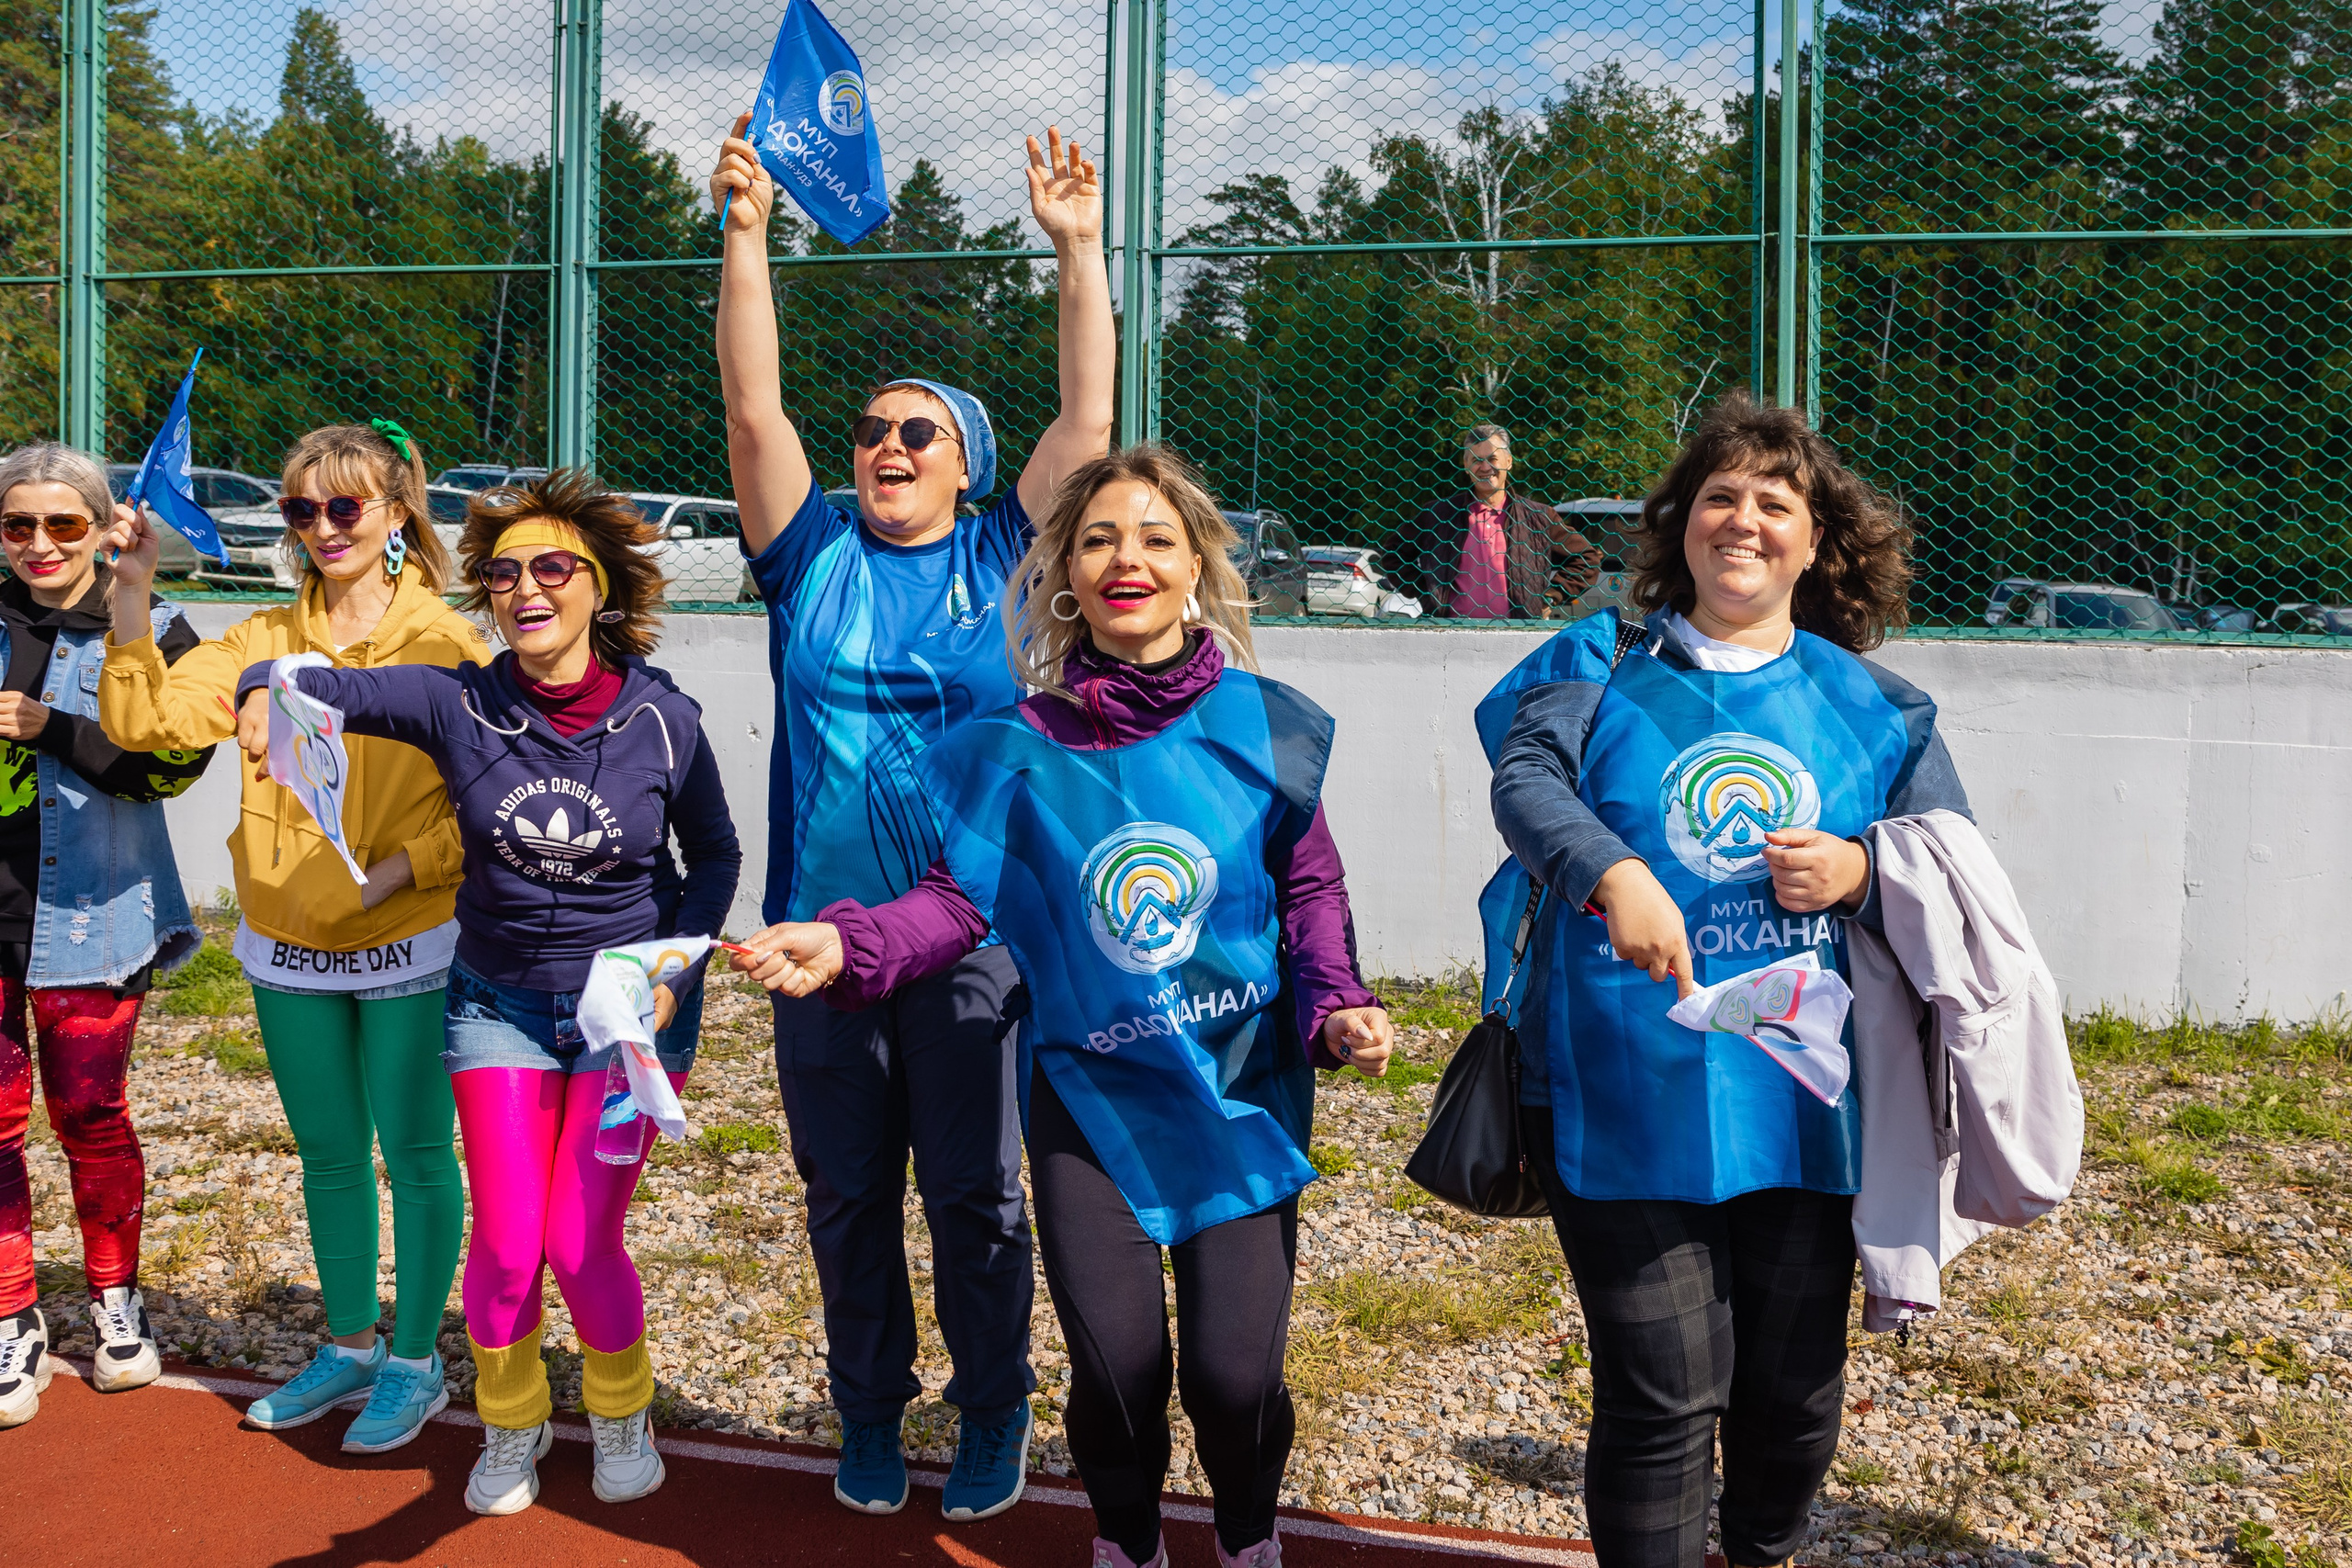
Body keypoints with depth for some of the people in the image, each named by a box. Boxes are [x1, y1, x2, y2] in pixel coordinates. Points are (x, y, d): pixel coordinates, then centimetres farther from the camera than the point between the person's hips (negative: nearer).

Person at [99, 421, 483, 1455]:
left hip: (408, 948, -5)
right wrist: (133, 594, -15)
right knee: (329, 1158, 17)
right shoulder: (264, 641, 4)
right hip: (287, 952, 5)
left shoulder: (446, 644, -9)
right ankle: (350, 1348, 34)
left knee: (416, 1156, 6)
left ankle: (414, 1362, 22)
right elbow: (143, 719, -7)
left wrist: (394, 872, -21)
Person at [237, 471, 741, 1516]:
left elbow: (714, 855, 3)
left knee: (583, 1244, -4)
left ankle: (621, 1411, 28)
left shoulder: (662, 718, -11)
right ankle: (511, 1426, 29)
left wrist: (673, 966, -9)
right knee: (506, 1243, -2)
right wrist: (269, 691, -40)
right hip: (500, 1002, 1)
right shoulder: (462, 705, -10)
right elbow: (324, 685, -17)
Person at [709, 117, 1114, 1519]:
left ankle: (994, 1414, 25)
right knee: (849, 1194, 13)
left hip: (972, 941, -2)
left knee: (975, 1195, 8)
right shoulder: (816, 554, 6)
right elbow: (754, 405, -2)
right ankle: (870, 1410, 30)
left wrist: (1081, 246, -7)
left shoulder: (1004, 557, 3)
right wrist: (747, 230, -9)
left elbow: (1090, 418, -2)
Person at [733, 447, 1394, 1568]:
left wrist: (1335, 1008, -12)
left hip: (1242, 1087, 0)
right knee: (1117, 1360, -2)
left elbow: (1310, 891, 3)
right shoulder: (1023, 747, -2)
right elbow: (960, 896, -6)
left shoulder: (1263, 724, -3)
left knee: (1235, 1369, -4)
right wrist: (849, 944, -22)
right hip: (1089, 1091, 0)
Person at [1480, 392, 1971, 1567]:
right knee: (1660, 1393, -2)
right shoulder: (1600, 668, 6)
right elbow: (1526, 780, -12)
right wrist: (1615, 871, -32)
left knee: (1795, 1385, 13)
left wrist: (1861, 875, -10)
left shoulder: (1872, 706, 11)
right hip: (1624, 1102, -3)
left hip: (1801, 1103, 3)